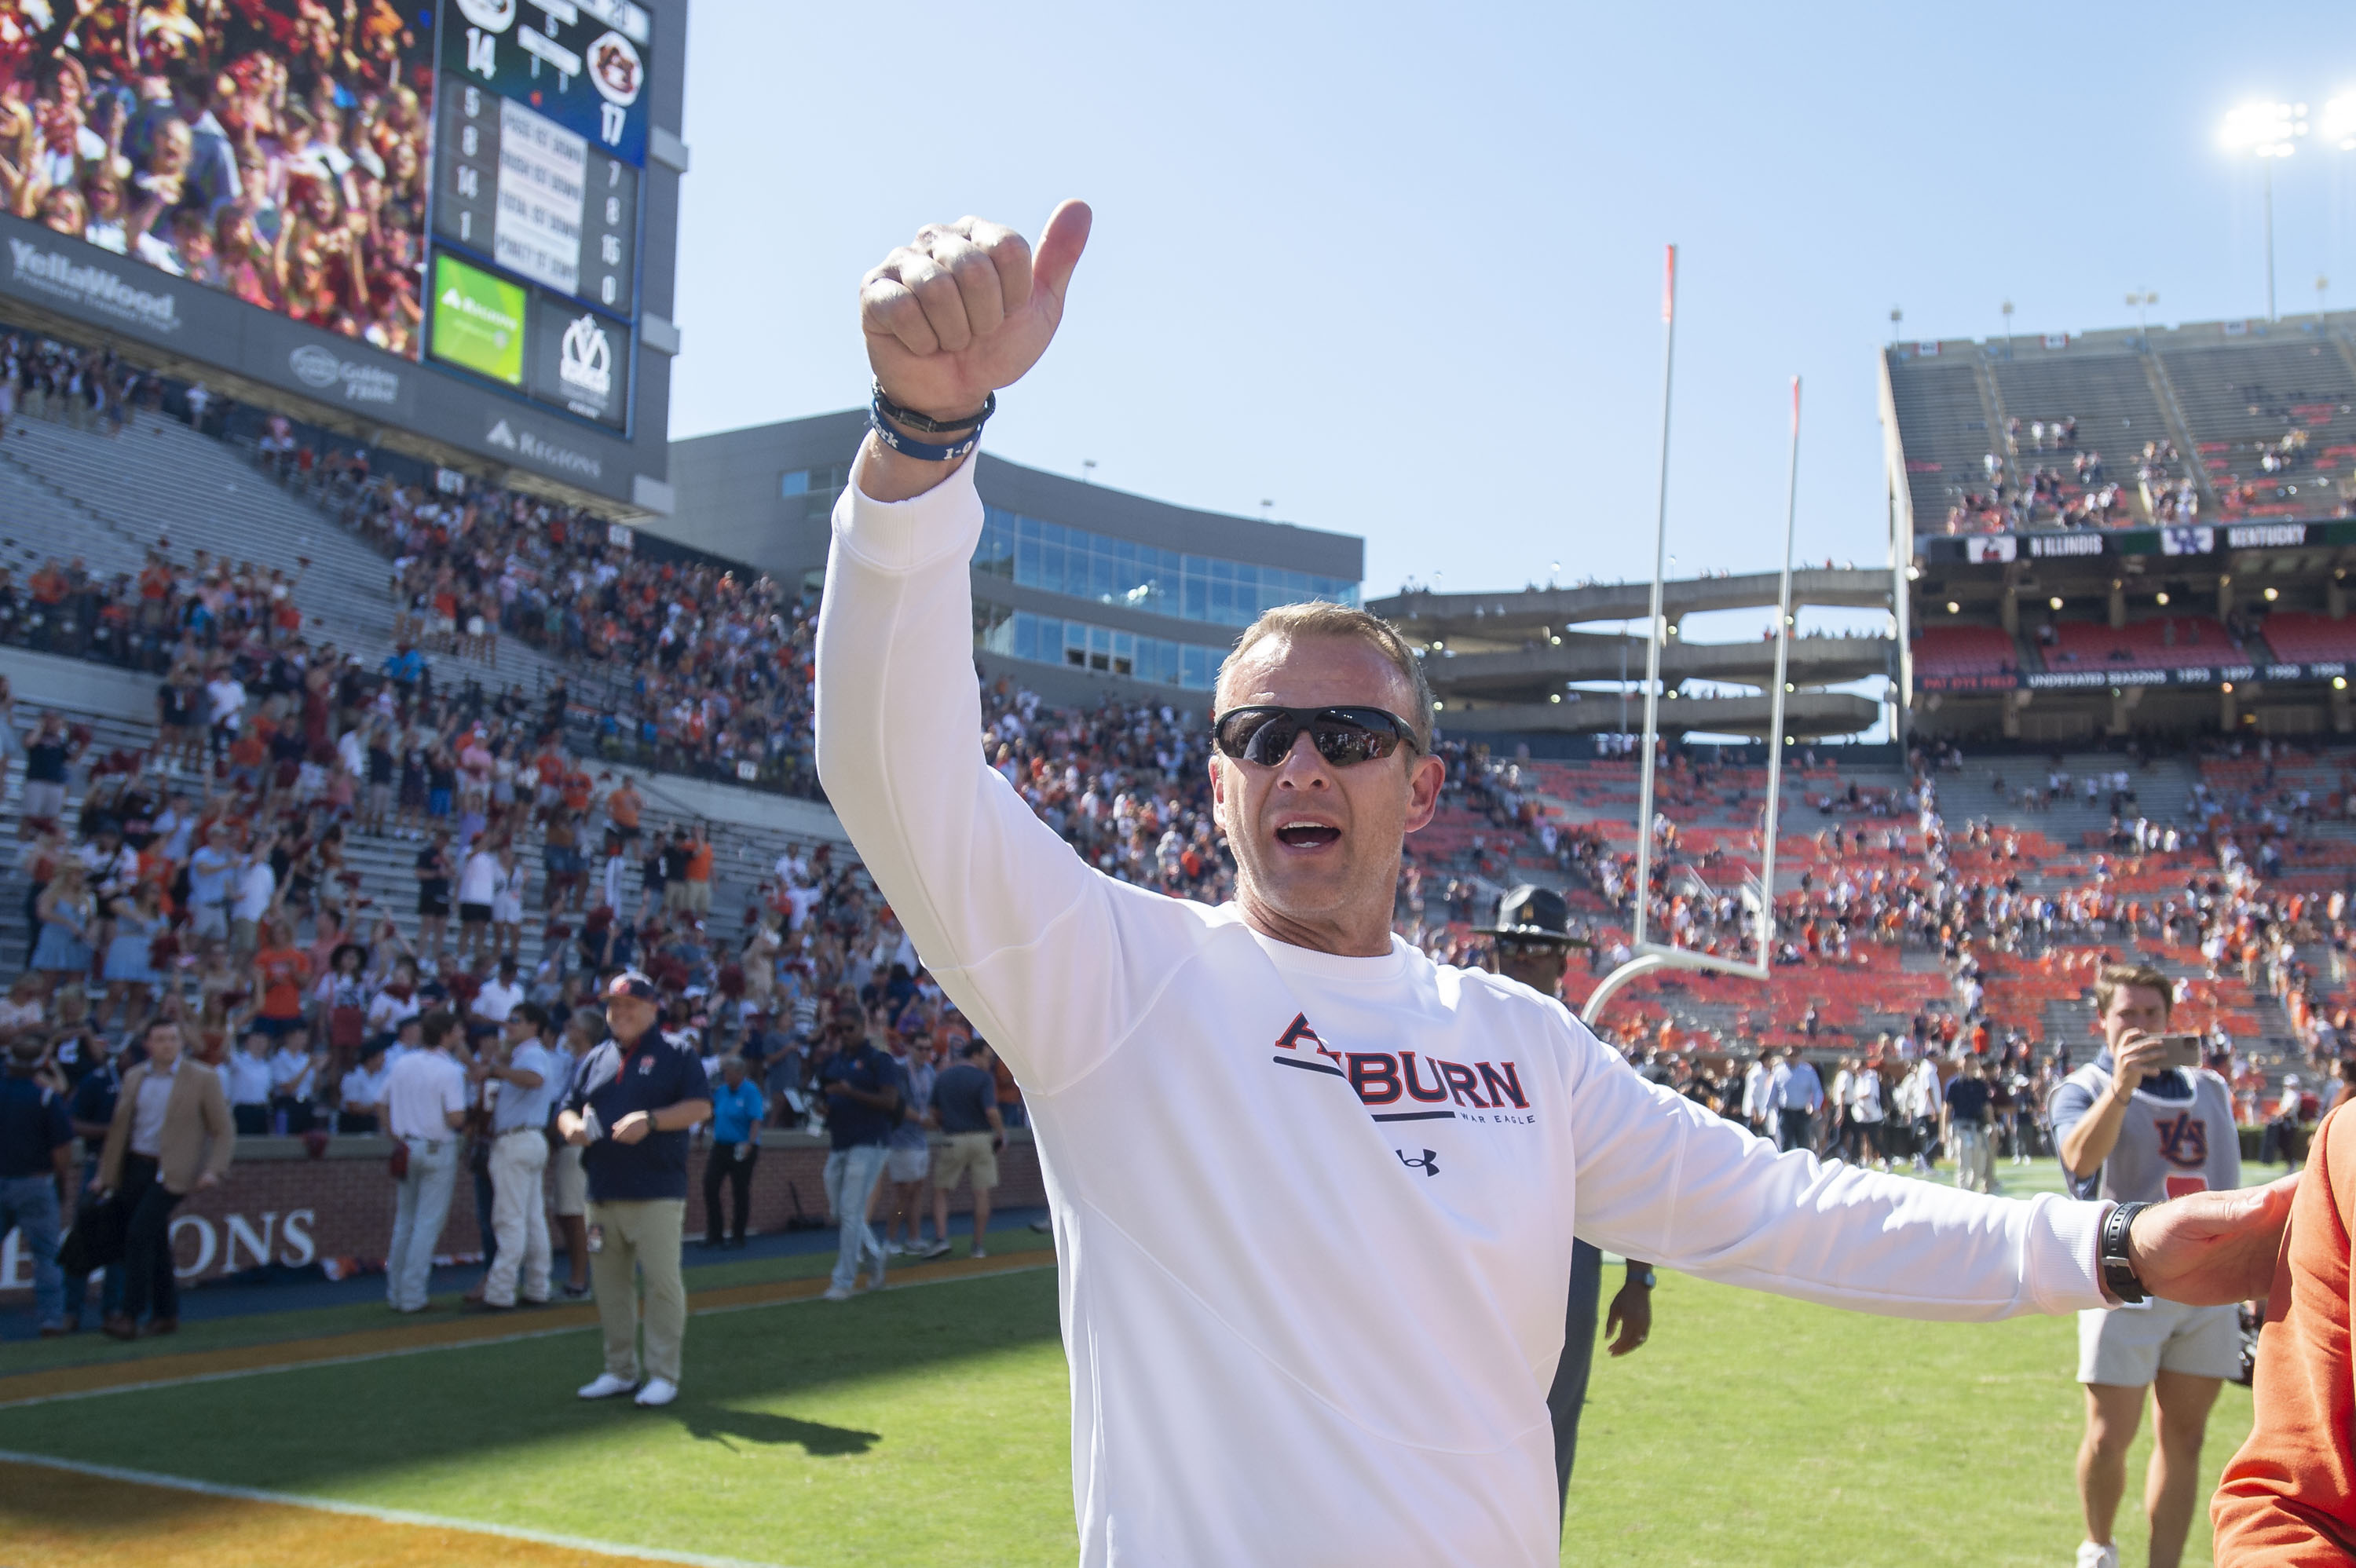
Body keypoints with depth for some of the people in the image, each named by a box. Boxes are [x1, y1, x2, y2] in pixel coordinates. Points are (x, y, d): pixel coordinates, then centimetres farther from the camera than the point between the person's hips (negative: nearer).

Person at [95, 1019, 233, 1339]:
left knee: (140, 1233, -16)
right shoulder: (133, 1078, 11)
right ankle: (166, 1312, 20)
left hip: (172, 1171, -5)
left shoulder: (203, 1079, -3)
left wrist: (214, 1169, -16)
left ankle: (131, 1316, -11)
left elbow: (224, 1131, -3)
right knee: (153, 1241, 9)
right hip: (134, 1167, 5)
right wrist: (106, 1174, 14)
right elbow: (119, 1127, 16)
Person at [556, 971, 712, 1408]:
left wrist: (650, 1120, -20)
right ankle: (620, 1371, 20)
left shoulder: (677, 1052, 3)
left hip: (657, 1192, -6)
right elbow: (568, 1109, 20)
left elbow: (701, 1106, -7)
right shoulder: (596, 1059, 19)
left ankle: (663, 1373, 1)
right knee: (610, 1284, 10)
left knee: (662, 1281, -6)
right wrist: (571, 1127, -4)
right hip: (603, 1192, 6)